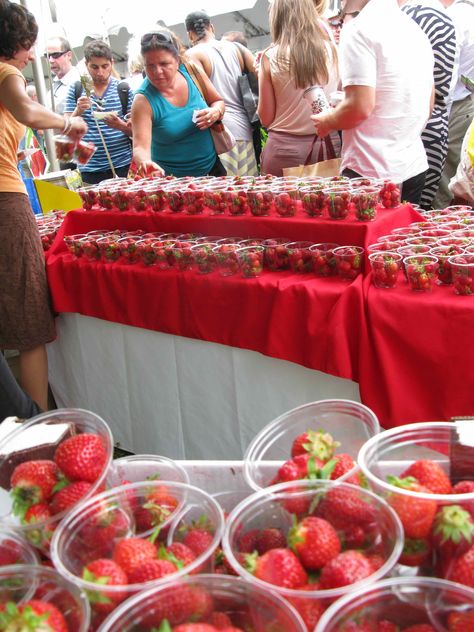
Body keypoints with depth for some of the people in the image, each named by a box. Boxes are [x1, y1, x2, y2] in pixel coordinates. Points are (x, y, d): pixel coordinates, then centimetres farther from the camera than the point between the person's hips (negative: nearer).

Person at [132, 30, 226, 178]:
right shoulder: (144, 101, -20)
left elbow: (218, 101, 5)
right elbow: (140, 147, -27)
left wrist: (216, 112, -18)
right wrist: (145, 163, -50)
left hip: (211, 167, 4)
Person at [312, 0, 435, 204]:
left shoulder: (358, 29, -11)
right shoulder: (414, 28, 14)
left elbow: (361, 106, -19)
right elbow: (428, 105, 19)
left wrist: (327, 121, -2)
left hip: (371, 172, -8)